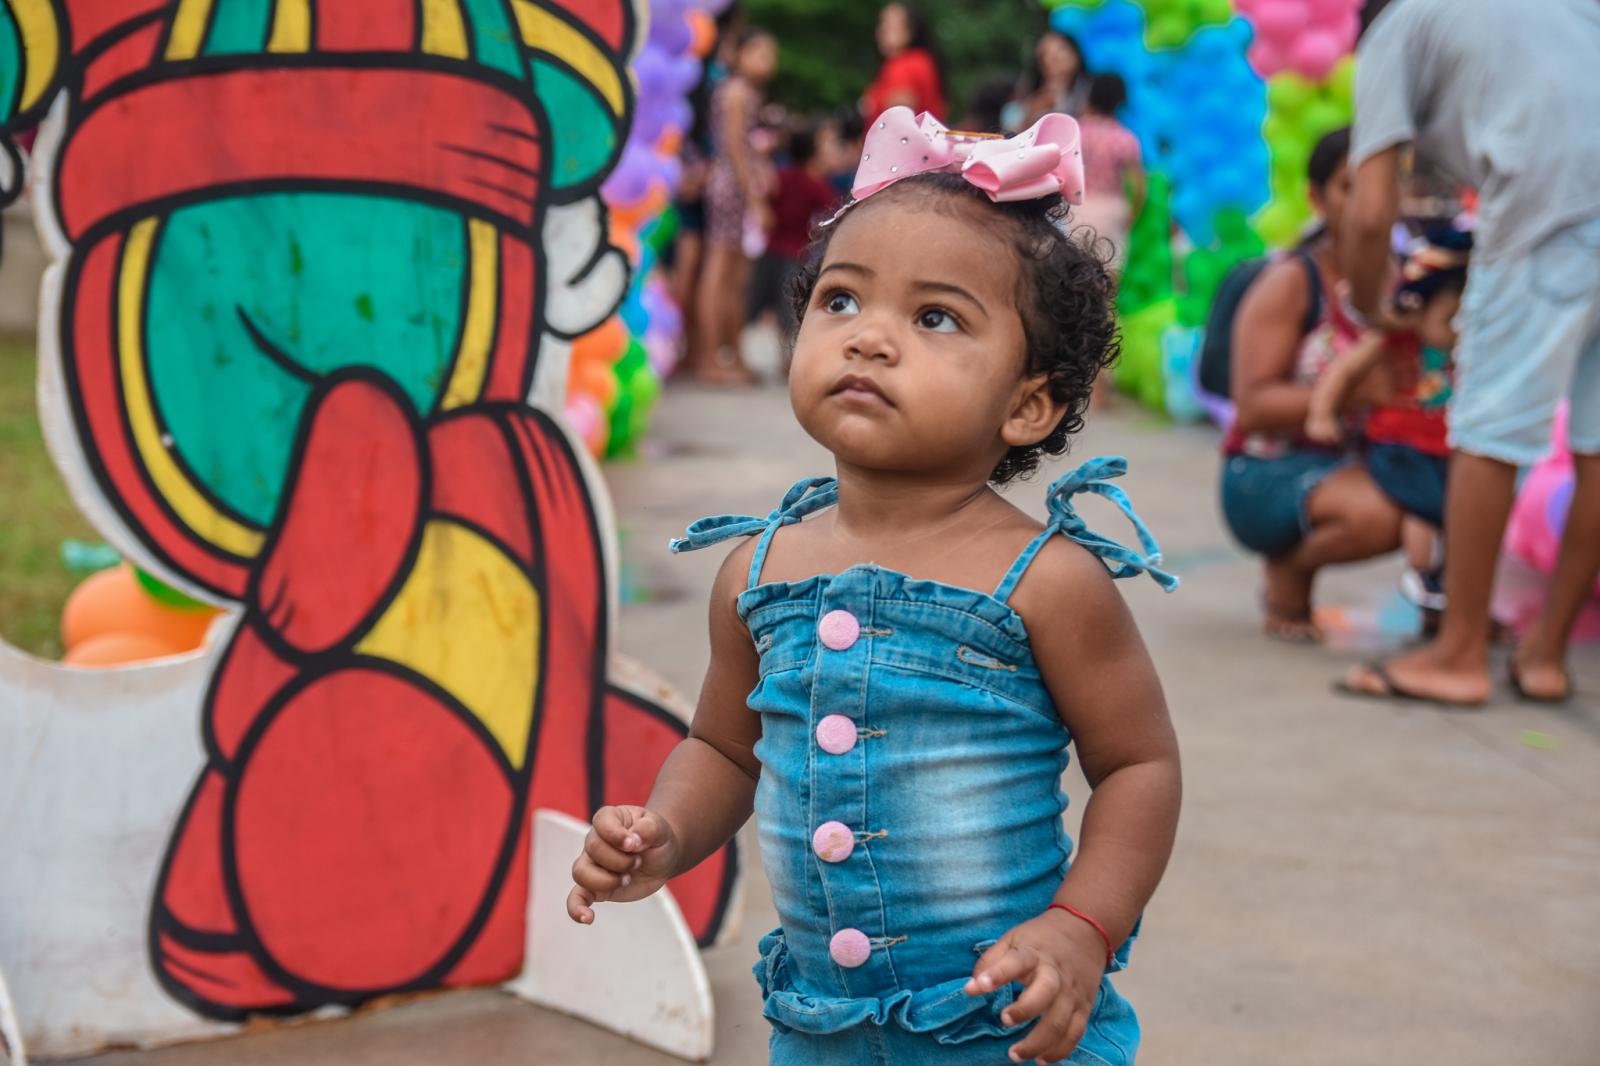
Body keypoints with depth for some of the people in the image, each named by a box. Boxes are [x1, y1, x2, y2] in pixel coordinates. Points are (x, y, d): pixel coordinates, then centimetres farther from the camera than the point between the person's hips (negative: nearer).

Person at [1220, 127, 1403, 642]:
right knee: (1375, 513, -35)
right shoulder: (1292, 281, -10)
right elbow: (1255, 404, -19)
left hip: (1356, 464, 5)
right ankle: (1286, 577, -4)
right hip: (1267, 474, -5)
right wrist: (1354, 392, -28)